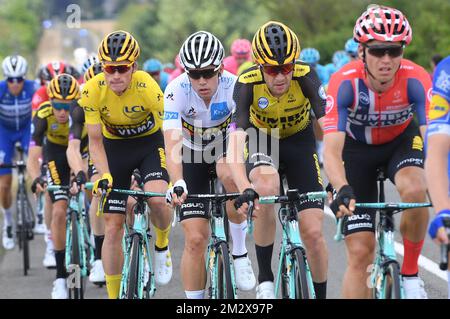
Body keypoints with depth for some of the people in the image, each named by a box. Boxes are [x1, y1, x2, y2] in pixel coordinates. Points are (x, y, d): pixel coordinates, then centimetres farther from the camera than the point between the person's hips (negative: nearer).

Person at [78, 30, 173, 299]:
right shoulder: (93, 90, -23)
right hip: (115, 146, 2)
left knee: (157, 198, -30)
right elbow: (95, 141, -13)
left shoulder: (147, 88, -29)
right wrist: (104, 176, -29)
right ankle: (113, 294, 8)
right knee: (113, 227, -3)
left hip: (150, 143, -2)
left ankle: (162, 245, 2)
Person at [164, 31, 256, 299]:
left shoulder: (234, 86, -27)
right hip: (193, 154, 1)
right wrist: (177, 184, -55)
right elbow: (173, 143, -38)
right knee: (195, 239, -9)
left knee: (229, 173, -37)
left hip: (226, 146, -1)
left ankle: (240, 253, -19)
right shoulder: (177, 91, -28)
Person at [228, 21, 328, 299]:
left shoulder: (306, 76, -30)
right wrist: (244, 189, -54)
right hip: (261, 141, -1)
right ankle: (265, 279, -19)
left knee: (313, 232, -8)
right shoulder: (248, 83, -30)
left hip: (299, 140, 1)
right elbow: (235, 141, -38)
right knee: (266, 188, -35)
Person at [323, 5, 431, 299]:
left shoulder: (416, 79, -31)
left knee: (415, 190, -34)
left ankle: (411, 273, -11)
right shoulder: (345, 82, -33)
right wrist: (343, 190, -57)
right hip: (357, 147, 0)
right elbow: (331, 151, -39)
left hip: (401, 141, 1)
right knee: (360, 252, -7)